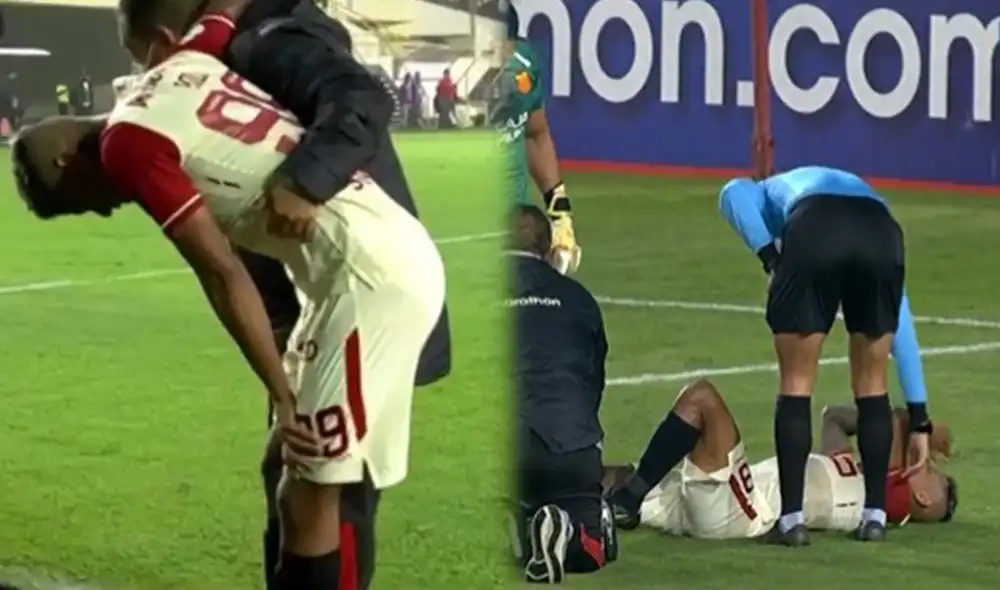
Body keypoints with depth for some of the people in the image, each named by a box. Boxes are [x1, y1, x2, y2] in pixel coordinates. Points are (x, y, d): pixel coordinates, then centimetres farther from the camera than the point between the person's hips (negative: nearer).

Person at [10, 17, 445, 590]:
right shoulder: (184, 62, 14)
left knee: (309, 495, -3)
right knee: (308, 479, 18)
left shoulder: (128, 143, -8)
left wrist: (281, 390, -7)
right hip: (399, 254, 9)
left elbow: (223, 273, -12)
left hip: (371, 275, -9)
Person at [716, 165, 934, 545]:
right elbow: (901, 329, 40)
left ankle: (792, 519, 7)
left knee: (796, 385, 10)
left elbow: (735, 193, 10)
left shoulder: (772, 193, 40)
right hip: (882, 235, 2)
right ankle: (875, 516, 19)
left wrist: (770, 259, 8)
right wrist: (918, 419, 41)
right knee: (872, 385, 19)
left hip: (812, 233, -2)